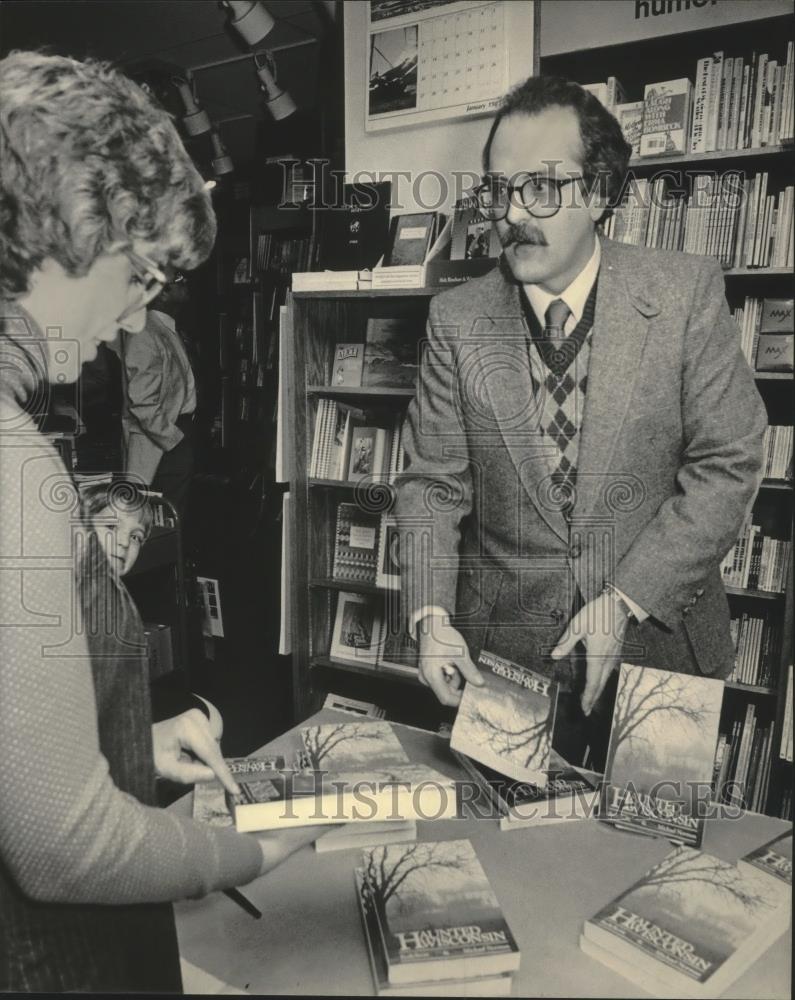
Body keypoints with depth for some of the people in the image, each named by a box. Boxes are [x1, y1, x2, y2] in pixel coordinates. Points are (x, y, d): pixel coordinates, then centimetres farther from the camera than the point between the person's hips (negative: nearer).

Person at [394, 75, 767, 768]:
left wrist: (627, 600, -15)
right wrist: (432, 618, -14)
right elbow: (432, 484, -2)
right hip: (504, 651, 1)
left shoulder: (686, 293, -9)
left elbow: (728, 463, -9)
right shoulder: (456, 320, -5)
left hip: (659, 638, 0)